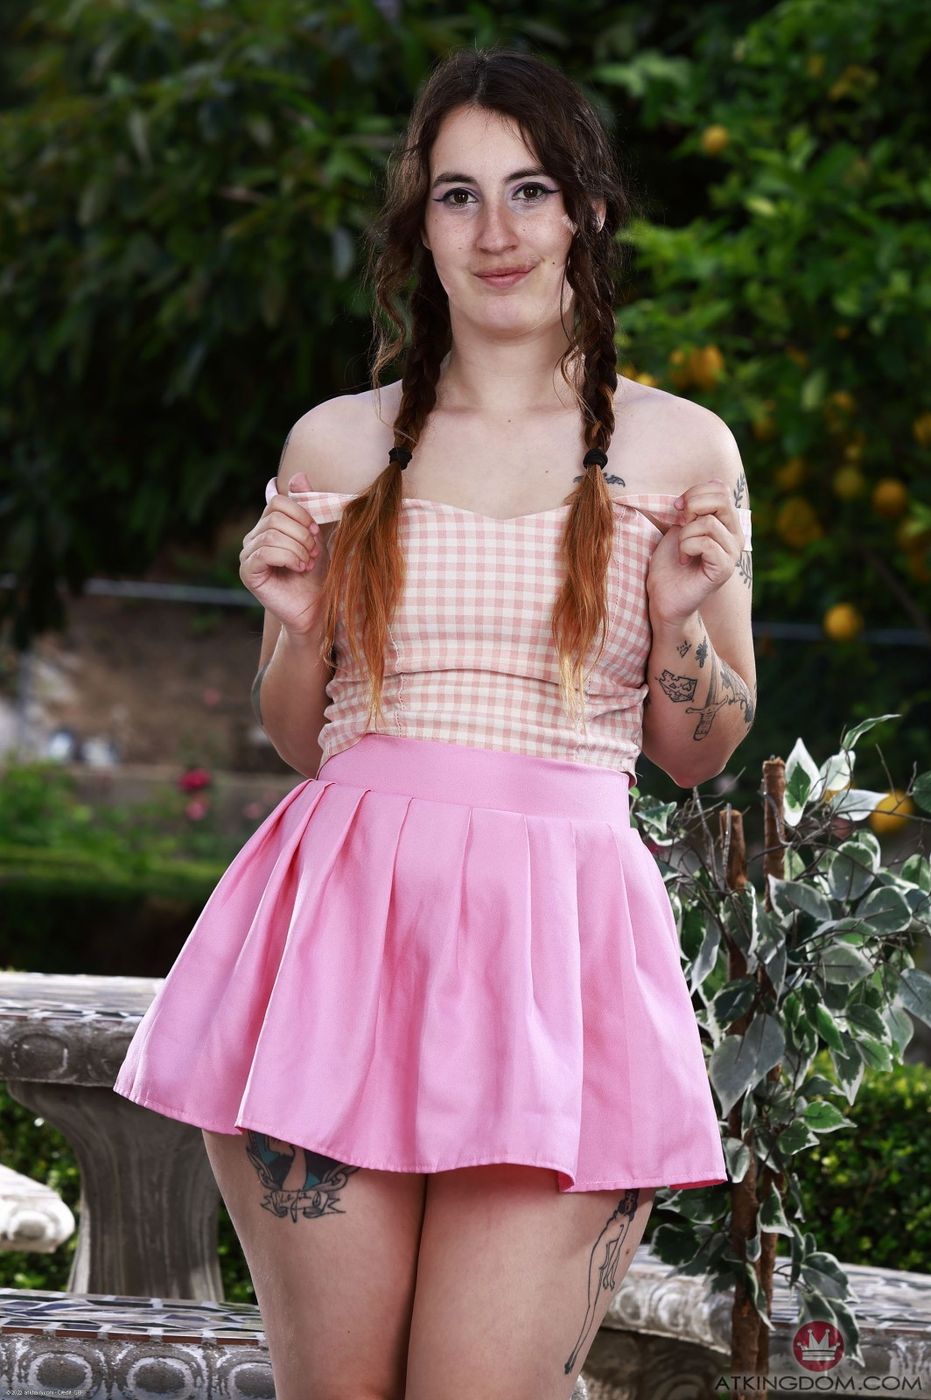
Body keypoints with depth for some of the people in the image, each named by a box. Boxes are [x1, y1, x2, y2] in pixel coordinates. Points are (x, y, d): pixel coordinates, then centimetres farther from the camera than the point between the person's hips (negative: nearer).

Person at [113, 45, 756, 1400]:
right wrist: (299, 621, 1)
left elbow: (700, 752, 15)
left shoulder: (679, 449, 9)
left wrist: (681, 616, -2)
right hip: (341, 928, 2)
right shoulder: (338, 445, 12)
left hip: (561, 937, -1)